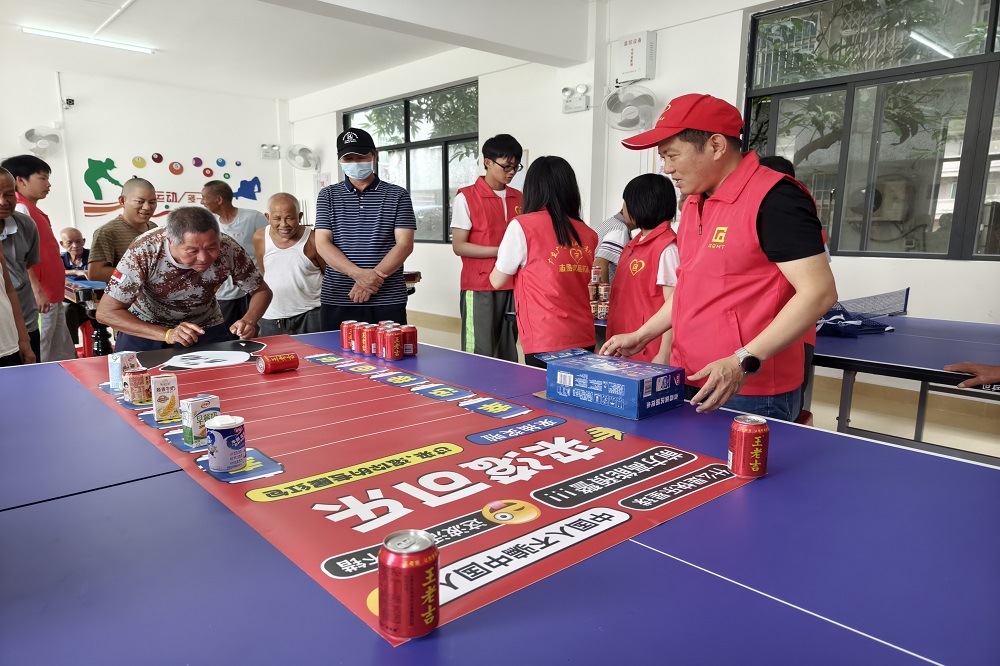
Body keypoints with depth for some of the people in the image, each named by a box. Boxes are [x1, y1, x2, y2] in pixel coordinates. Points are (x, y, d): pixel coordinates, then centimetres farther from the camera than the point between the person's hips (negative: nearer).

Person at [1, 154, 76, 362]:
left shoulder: (33, 211, 18)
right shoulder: (20, 209, -11)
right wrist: (36, 290, -25)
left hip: (52, 296, 10)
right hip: (40, 298, -10)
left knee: (65, 358, 14)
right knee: (37, 361, -6)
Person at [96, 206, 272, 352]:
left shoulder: (228, 250, -27)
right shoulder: (143, 253, -31)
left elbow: (262, 291, -12)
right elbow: (106, 312, -26)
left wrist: (249, 321, -32)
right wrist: (166, 334, -38)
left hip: (206, 326, 1)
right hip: (146, 329, -1)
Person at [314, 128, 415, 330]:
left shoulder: (397, 195, 6)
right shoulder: (328, 195, 10)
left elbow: (405, 244, -3)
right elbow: (322, 243, 0)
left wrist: (374, 277, -16)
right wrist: (359, 274, -16)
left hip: (388, 300, -1)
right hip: (337, 301, 1)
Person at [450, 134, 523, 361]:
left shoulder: (518, 198, 13)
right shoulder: (466, 197, -4)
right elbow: (458, 246, -8)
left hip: (511, 287, 5)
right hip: (479, 288, -5)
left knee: (508, 355, 8)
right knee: (480, 356, -4)